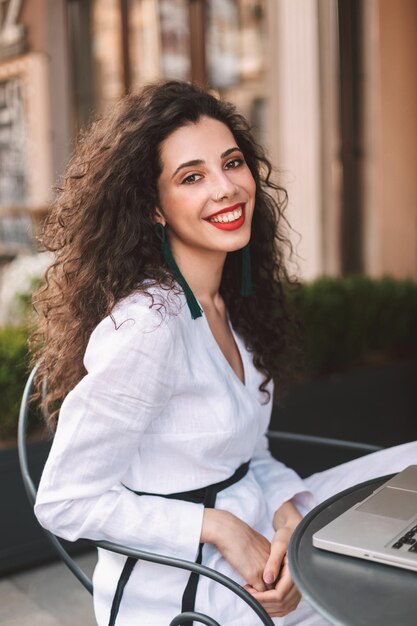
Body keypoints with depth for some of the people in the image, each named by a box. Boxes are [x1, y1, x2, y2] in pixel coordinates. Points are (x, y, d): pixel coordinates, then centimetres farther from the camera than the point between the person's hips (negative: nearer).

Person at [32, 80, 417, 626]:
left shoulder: (230, 304, 1)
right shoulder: (147, 326, -25)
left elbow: (250, 455, 8)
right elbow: (63, 502, -20)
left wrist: (289, 515, -11)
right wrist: (220, 527, -21)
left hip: (258, 545, 8)